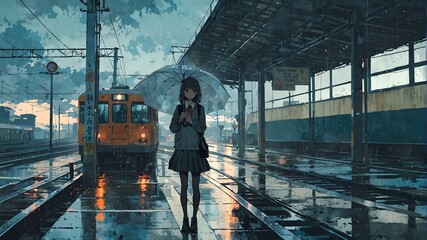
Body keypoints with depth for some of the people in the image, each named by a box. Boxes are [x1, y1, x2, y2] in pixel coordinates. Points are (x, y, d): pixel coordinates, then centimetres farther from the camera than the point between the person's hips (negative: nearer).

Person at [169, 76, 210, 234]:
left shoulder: (200, 109, 1)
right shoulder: (179, 108, 4)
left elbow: (202, 129, -6)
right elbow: (172, 128, -1)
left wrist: (191, 121, -22)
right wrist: (180, 120, -19)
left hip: (195, 151, -1)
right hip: (182, 150, 1)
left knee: (195, 186, 3)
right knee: (184, 186, 5)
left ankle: (194, 218, 11)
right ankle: (185, 218, 12)